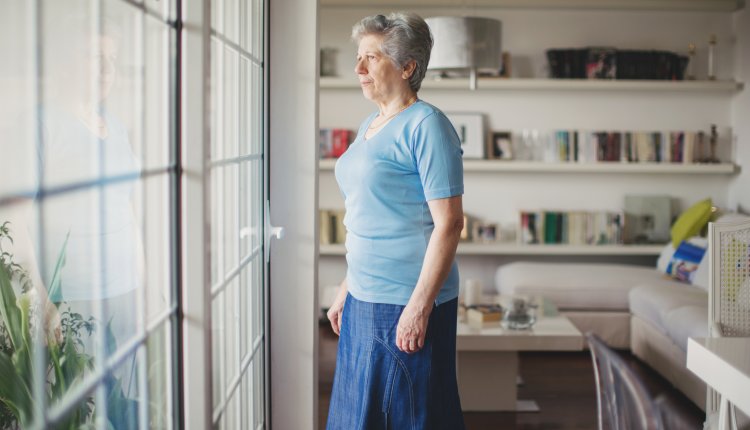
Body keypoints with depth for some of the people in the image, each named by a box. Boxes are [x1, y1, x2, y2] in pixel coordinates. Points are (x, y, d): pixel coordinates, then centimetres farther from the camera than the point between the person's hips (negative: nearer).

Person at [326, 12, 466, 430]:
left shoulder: (426, 126, -14)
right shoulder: (370, 126, 13)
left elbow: (449, 222, -19)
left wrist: (420, 305, -22)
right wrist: (347, 288, 20)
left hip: (409, 302, -9)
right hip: (365, 300, 9)